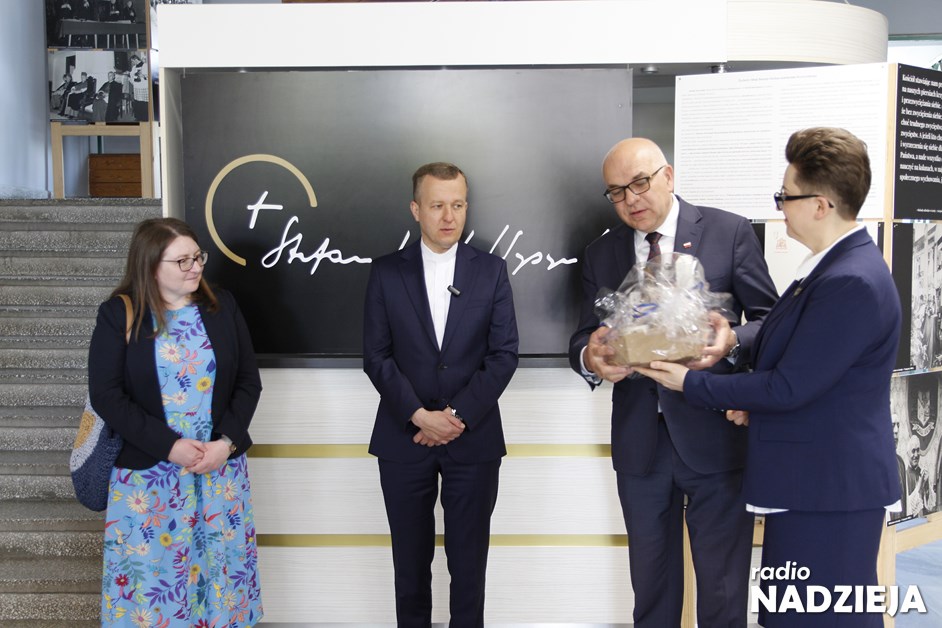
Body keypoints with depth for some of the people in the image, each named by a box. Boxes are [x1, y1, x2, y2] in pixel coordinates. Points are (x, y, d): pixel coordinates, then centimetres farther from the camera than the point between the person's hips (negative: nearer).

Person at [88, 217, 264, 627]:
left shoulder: (222, 306, 2)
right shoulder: (119, 315, -5)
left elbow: (248, 381, 3)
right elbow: (106, 395, -10)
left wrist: (226, 442, -11)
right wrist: (169, 446, -17)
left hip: (221, 466, 2)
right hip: (148, 472, -2)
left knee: (221, 564, 11)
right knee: (151, 566, 6)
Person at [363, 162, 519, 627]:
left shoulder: (491, 270, 3)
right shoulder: (386, 272, 2)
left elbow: (504, 354, -2)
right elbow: (376, 356, -2)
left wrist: (459, 415, -11)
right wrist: (419, 415, -13)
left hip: (473, 438, 0)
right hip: (404, 437, 0)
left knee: (469, 559, 7)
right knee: (410, 557, 11)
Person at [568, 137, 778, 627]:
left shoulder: (730, 232, -3)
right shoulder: (600, 254, 7)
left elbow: (769, 320, -2)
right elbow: (583, 339, 8)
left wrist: (732, 342, -25)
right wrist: (589, 357, -16)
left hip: (715, 438, -3)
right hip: (639, 441, 3)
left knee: (723, 589, 9)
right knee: (650, 584, 18)